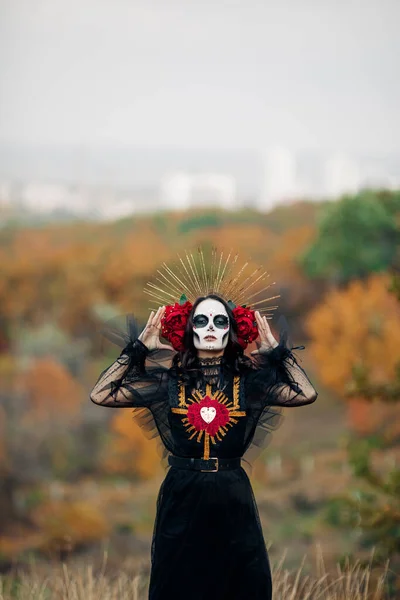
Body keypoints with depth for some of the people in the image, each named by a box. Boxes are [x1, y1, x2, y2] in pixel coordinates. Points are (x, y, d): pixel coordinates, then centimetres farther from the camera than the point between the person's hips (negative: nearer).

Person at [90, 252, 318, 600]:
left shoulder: (249, 379, 3)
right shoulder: (169, 379, 2)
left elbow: (307, 394, -7)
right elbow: (100, 395, 0)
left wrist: (273, 349, 1)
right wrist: (141, 347, 1)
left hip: (232, 498, 0)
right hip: (180, 497, 0)